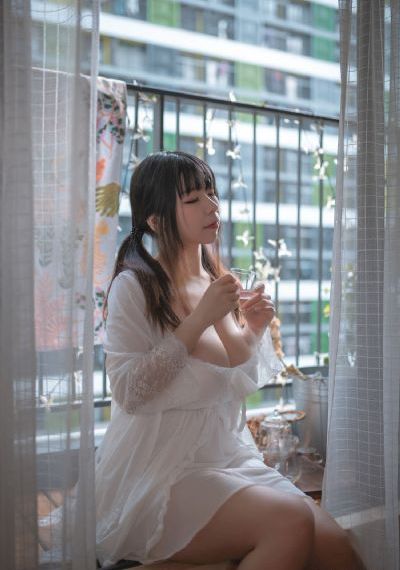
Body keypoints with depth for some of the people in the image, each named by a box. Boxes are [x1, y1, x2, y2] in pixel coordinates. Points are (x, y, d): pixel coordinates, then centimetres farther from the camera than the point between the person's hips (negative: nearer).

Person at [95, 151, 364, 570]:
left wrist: (253, 335, 0)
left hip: (229, 454, 6)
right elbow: (129, 392, -17)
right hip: (157, 469, -6)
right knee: (291, 520, -27)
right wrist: (199, 320, -17)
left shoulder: (222, 285, 12)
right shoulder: (134, 286, -7)